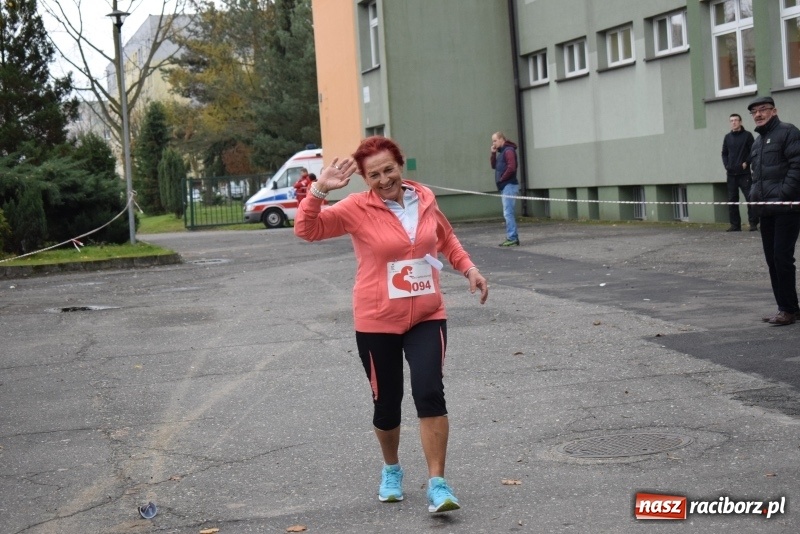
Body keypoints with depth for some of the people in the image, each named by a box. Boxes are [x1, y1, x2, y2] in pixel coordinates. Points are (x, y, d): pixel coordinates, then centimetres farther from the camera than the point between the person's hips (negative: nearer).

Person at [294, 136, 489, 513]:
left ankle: (437, 484, -8)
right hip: (377, 322, -1)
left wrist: (469, 269, 10)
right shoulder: (357, 208, -10)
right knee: (386, 402, 10)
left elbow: (446, 239, 20)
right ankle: (391, 470, 38)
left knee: (429, 393, -15)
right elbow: (306, 230, -16)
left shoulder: (425, 199, 1)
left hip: (427, 316, 2)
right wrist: (319, 190, -28)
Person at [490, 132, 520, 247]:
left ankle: (512, 238, -13)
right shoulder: (501, 152, 19)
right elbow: (494, 166, 20)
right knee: (508, 213, 10)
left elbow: (511, 167, -21)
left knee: (508, 213, -12)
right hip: (505, 186, 10)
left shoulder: (508, 150, -11)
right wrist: (493, 153, 7)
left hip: (509, 186, -10)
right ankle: (512, 238, 13)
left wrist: (502, 179, -13)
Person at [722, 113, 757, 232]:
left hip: (744, 173, -5)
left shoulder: (747, 135, 0)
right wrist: (726, 165, 4)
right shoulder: (727, 137, 13)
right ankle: (735, 224, 9)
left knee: (749, 197, -8)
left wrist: (746, 163, -11)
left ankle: (753, 223, -5)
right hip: (731, 173, 5)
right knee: (732, 199, 4)